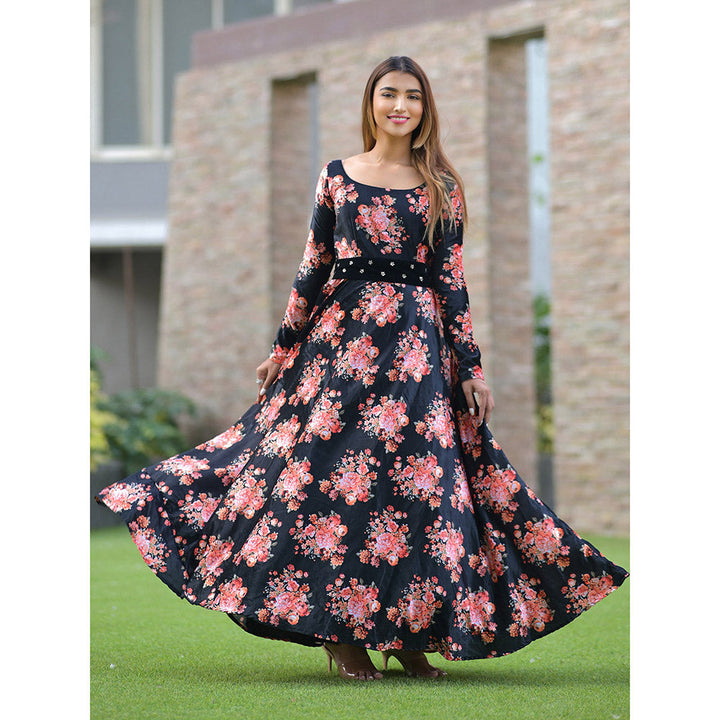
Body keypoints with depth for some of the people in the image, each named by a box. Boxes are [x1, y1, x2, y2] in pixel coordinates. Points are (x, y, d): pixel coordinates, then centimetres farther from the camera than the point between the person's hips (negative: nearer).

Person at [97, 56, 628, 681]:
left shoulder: (442, 187, 7)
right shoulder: (337, 176, 8)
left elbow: (451, 280, 5)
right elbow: (313, 268, 10)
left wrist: (471, 369, 1)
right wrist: (283, 347, 8)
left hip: (418, 345, 0)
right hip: (341, 336, 0)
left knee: (419, 477, -3)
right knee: (329, 472, -5)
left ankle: (409, 631, 7)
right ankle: (342, 634, 4)